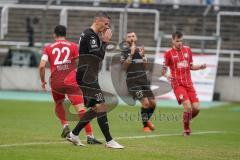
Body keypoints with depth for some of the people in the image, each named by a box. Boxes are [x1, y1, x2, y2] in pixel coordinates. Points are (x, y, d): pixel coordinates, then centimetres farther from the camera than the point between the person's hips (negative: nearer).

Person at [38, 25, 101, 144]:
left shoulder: (48, 48, 8)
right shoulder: (73, 46, 6)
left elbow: (42, 66, -1)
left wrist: (42, 81, 10)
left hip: (55, 83, 2)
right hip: (71, 82, -2)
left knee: (58, 105, 27)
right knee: (81, 109, -7)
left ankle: (65, 126, 5)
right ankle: (89, 136, -15)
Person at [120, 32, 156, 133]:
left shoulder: (140, 50, 15)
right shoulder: (124, 52, 1)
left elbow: (145, 67, 12)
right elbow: (124, 67, -12)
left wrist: (142, 56, -5)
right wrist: (131, 54, -18)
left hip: (144, 81, 5)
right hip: (133, 82, -5)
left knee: (153, 103, 0)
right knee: (145, 102, -18)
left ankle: (147, 120, 29)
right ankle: (145, 126, -1)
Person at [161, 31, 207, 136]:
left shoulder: (187, 50, 11)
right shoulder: (169, 53, -1)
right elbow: (164, 69, 2)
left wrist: (200, 67, 2)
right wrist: (166, 75, -19)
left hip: (188, 83, 5)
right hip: (177, 84, -5)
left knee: (196, 108, -6)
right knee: (188, 106, -20)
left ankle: (187, 120, 25)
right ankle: (186, 129, 0)